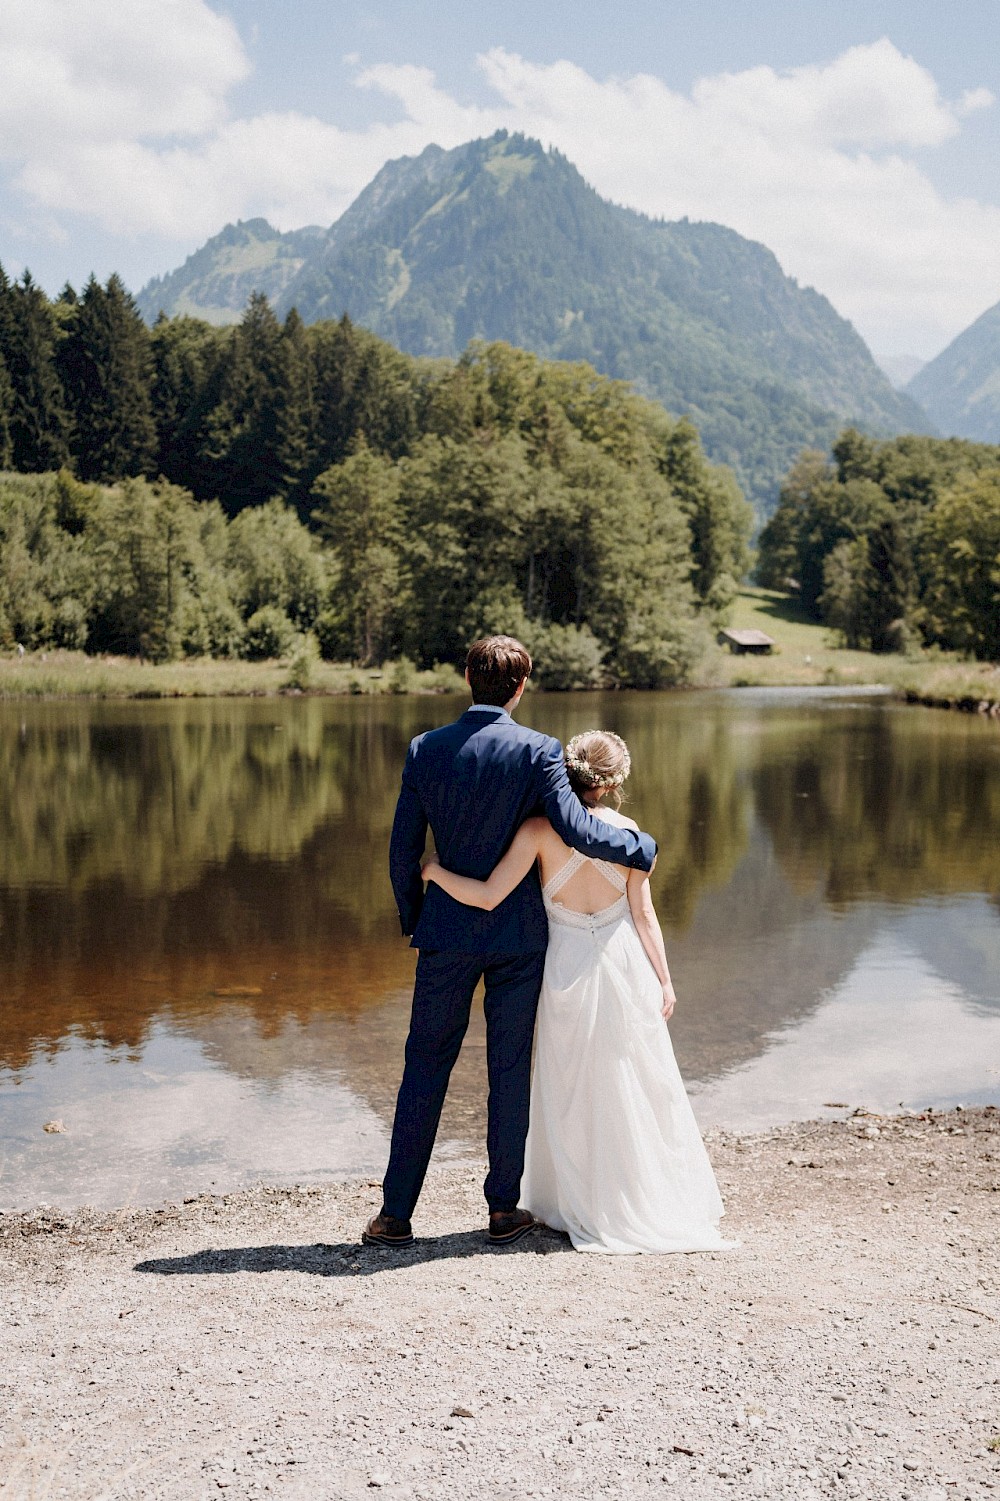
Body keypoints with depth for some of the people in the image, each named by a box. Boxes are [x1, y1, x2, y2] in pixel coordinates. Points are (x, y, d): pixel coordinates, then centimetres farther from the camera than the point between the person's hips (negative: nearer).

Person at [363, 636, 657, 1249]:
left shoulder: (426, 749, -2)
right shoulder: (537, 750, -11)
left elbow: (403, 849, 1)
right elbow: (576, 828, -18)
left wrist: (412, 917, 16)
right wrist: (643, 847, -1)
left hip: (446, 930, 2)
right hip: (517, 933, -2)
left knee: (426, 1066, 9)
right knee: (510, 1070, 9)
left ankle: (396, 1213, 11)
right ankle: (504, 1209, 17)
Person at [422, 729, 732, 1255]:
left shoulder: (539, 829, -13)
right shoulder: (626, 830, -6)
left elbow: (487, 897, -18)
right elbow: (644, 915, -3)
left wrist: (435, 870, -4)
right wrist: (664, 979, 5)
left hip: (566, 968, -1)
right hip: (624, 964, 1)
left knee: (571, 1088, 14)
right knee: (635, 1083, 14)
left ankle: (584, 1206, 22)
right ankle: (649, 1197, 23)